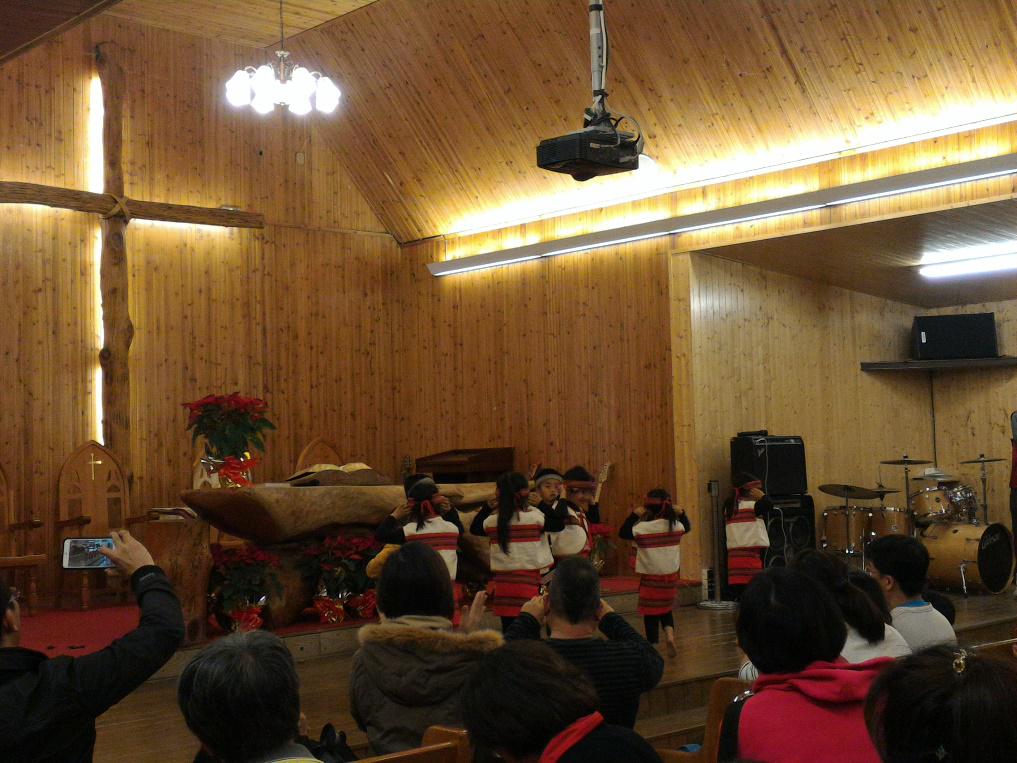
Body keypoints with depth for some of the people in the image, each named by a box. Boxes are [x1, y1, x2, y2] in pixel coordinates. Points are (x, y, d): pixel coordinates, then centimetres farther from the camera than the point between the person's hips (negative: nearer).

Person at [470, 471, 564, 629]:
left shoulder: (492, 521, -1)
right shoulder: (534, 518, -11)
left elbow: (474, 528, 19)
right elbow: (560, 524, 2)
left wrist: (488, 505, 16)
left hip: (503, 583, 3)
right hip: (528, 584, -3)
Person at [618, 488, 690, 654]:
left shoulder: (642, 528, -15)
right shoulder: (676, 525, -3)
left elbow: (622, 533, -2)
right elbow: (687, 527, 19)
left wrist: (634, 515, -3)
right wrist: (681, 513, 14)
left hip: (650, 578, -4)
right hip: (671, 576, 4)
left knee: (651, 612, 6)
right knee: (666, 608, 21)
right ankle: (669, 632, -3)